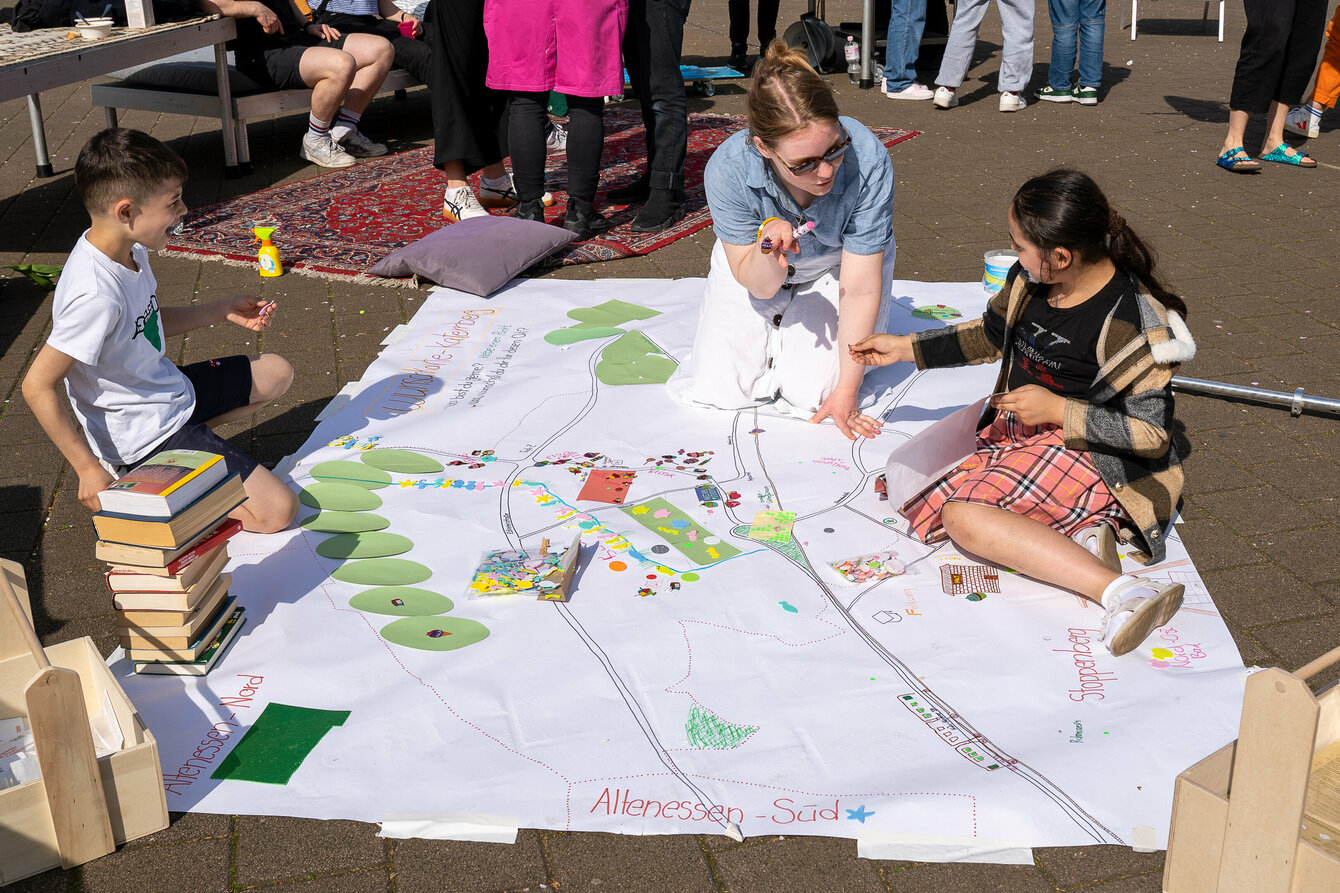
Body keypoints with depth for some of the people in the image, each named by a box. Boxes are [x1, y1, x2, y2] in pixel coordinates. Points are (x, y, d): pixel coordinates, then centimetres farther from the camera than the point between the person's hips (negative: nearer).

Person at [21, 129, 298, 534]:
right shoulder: (96, 295, -32)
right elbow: (37, 386, -28)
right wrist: (90, 470, -24)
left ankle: (192, 440, 14)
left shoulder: (130, 250, -5)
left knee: (276, 373, 23)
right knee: (277, 510, -13)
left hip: (169, 390, 9)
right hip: (144, 436, -9)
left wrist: (223, 310, 5)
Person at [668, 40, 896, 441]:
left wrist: (847, 390, -25)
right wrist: (768, 251, -47)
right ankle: (780, 327, 22)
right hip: (758, 262, 1)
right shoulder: (728, 171, -33)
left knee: (810, 395, -16)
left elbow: (861, 288, -29)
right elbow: (758, 286, -22)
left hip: (836, 267, -1)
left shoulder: (868, 160, -37)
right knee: (716, 389, -8)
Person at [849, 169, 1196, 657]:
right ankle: (1082, 530, -14)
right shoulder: (1030, 282, -1)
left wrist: (1056, 409, -23)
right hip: (1020, 431, 9)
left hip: (1090, 450, -9)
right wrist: (904, 348, 19)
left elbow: (1152, 435, -21)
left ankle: (1121, 591, -35)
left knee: (964, 516, -30)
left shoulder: (1129, 323, -24)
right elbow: (988, 336, 20)